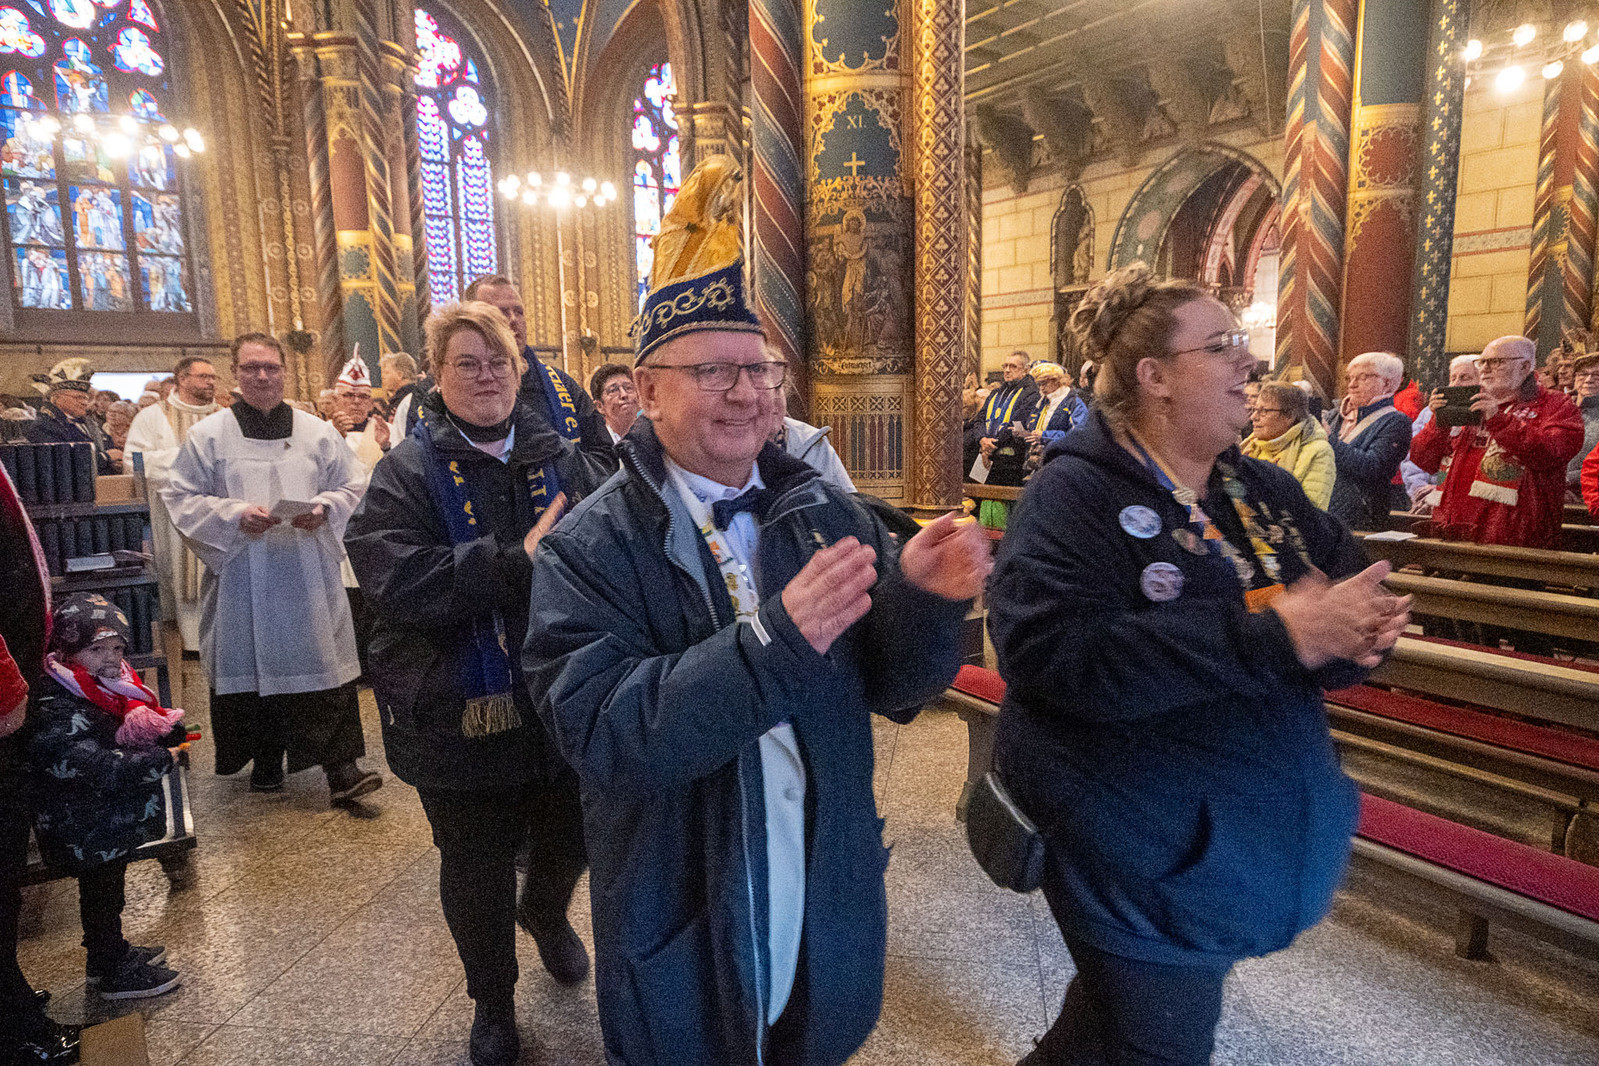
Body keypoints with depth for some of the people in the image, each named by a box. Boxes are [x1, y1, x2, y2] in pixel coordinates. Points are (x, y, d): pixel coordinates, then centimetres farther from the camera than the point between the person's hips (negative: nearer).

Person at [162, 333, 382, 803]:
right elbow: (180, 498, 3)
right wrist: (235, 515, -13)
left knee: (324, 669, -4)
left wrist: (324, 509, -11)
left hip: (308, 575, 0)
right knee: (254, 668, 8)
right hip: (242, 576, 0)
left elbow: (352, 486, 9)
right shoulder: (207, 436, 4)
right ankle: (265, 761, 25)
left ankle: (341, 768, -3)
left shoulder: (318, 432, 7)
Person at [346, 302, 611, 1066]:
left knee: (570, 838, 20)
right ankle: (492, 1002, 43)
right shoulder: (408, 472, -6)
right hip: (461, 713, -2)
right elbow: (395, 580, -21)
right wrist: (517, 561, -30)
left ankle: (544, 910, 57)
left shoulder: (561, 458, 4)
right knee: (475, 868, 16)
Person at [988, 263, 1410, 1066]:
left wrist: (1360, 633, -20)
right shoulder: (1075, 493, -18)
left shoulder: (1264, 492, 6)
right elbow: (1051, 654, -32)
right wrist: (1273, 636, -32)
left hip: (1249, 839, 7)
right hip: (1142, 854, -7)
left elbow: (1355, 591, 5)